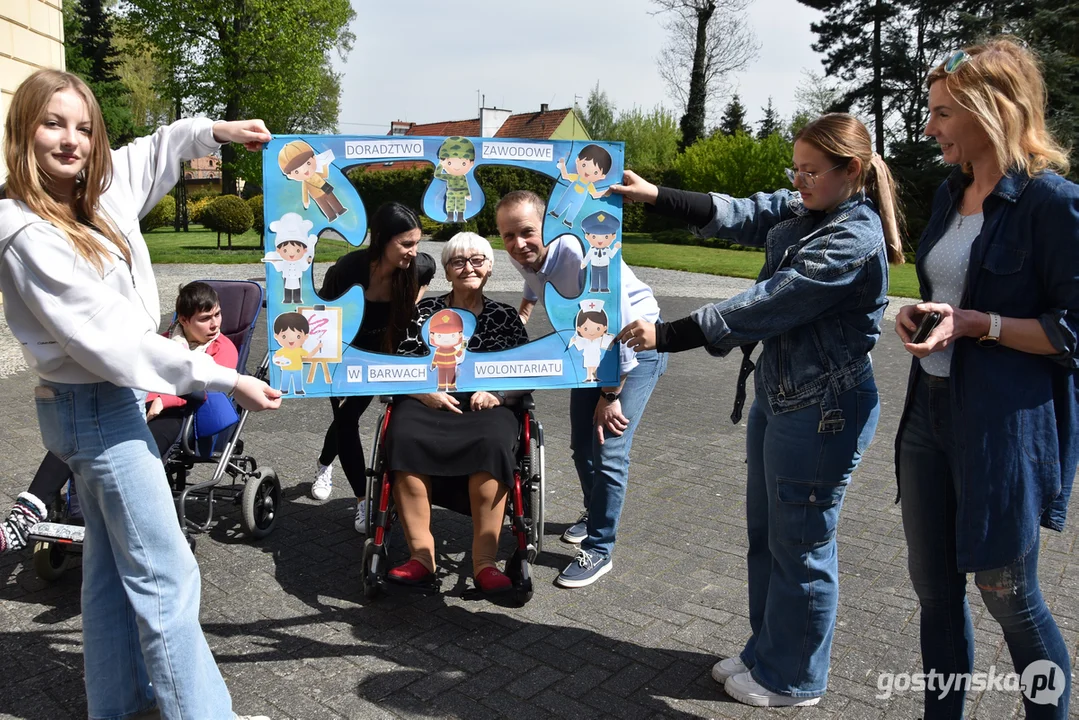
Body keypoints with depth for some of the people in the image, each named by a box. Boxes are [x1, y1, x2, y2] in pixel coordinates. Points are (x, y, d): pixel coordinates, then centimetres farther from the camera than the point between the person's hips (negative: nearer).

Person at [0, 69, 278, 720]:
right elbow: (108, 337, -26)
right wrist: (224, 380, -27)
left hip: (112, 402, 9)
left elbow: (152, 153, 24)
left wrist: (216, 130, 10)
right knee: (165, 575, -4)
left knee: (113, 565, 18)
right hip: (97, 408, -9)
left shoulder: (98, 190, 3)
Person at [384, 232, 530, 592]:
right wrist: (424, 392, -10)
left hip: (486, 408, 0)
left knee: (492, 442, -36)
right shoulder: (423, 312, 15)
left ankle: (485, 560, -30)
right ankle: (421, 554, -27)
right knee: (404, 438, -34)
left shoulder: (506, 317, 15)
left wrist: (497, 394, -9)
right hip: (426, 404, 1)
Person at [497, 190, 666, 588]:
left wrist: (610, 396, -23)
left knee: (609, 451, -13)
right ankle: (594, 513, 42)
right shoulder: (523, 257, -11)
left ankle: (599, 549, 4)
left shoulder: (584, 254, -35)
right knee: (581, 444, 15)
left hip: (636, 345, -7)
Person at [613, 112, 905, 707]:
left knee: (799, 546, 6)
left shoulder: (854, 240, -21)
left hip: (821, 411, -9)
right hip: (778, 396, 9)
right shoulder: (801, 211, 6)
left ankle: (791, 680, 27)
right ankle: (765, 652, 39)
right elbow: (735, 215, 6)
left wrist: (667, 335, -23)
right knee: (765, 534, 19)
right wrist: (655, 196, -5)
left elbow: (766, 305, -25)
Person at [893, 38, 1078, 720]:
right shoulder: (952, 192, 10)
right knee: (933, 581, 15)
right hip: (932, 408, 7)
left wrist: (975, 324, -20)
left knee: (1007, 592, 8)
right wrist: (917, 314, 2)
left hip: (1008, 424, -7)